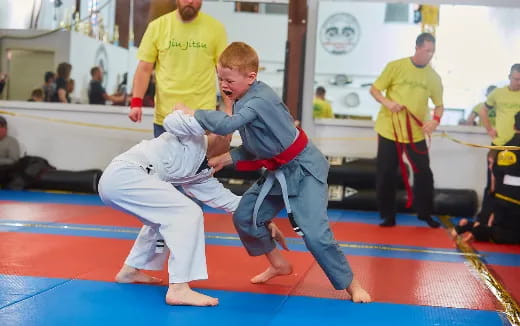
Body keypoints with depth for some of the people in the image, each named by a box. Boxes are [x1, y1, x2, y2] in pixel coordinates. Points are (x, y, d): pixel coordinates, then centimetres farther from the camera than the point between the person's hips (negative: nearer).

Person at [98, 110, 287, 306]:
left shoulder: (201, 173, 25)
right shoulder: (194, 138, 3)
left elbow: (225, 198, 27)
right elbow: (171, 121, -17)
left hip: (115, 180, 10)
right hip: (123, 175, -10)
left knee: (165, 217, 31)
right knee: (188, 214, -12)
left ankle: (130, 271, 38)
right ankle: (178, 289, -13)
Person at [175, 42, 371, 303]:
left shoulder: (261, 100, -28)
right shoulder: (245, 100, 1)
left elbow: (227, 124, -42)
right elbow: (252, 146, 10)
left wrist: (191, 113, -30)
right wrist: (227, 158, -3)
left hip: (303, 170, -10)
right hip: (278, 172, 10)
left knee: (315, 233, -18)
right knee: (244, 217, 13)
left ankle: (351, 285, 1)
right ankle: (278, 264, 34)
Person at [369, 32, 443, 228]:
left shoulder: (433, 77, 1)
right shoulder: (396, 66, -8)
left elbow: (439, 104, 8)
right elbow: (374, 89, -3)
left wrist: (436, 120, -14)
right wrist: (387, 102, -22)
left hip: (416, 133, 2)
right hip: (390, 130, -2)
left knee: (424, 172, 5)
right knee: (386, 174, 2)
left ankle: (425, 213, 21)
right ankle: (388, 216, 14)